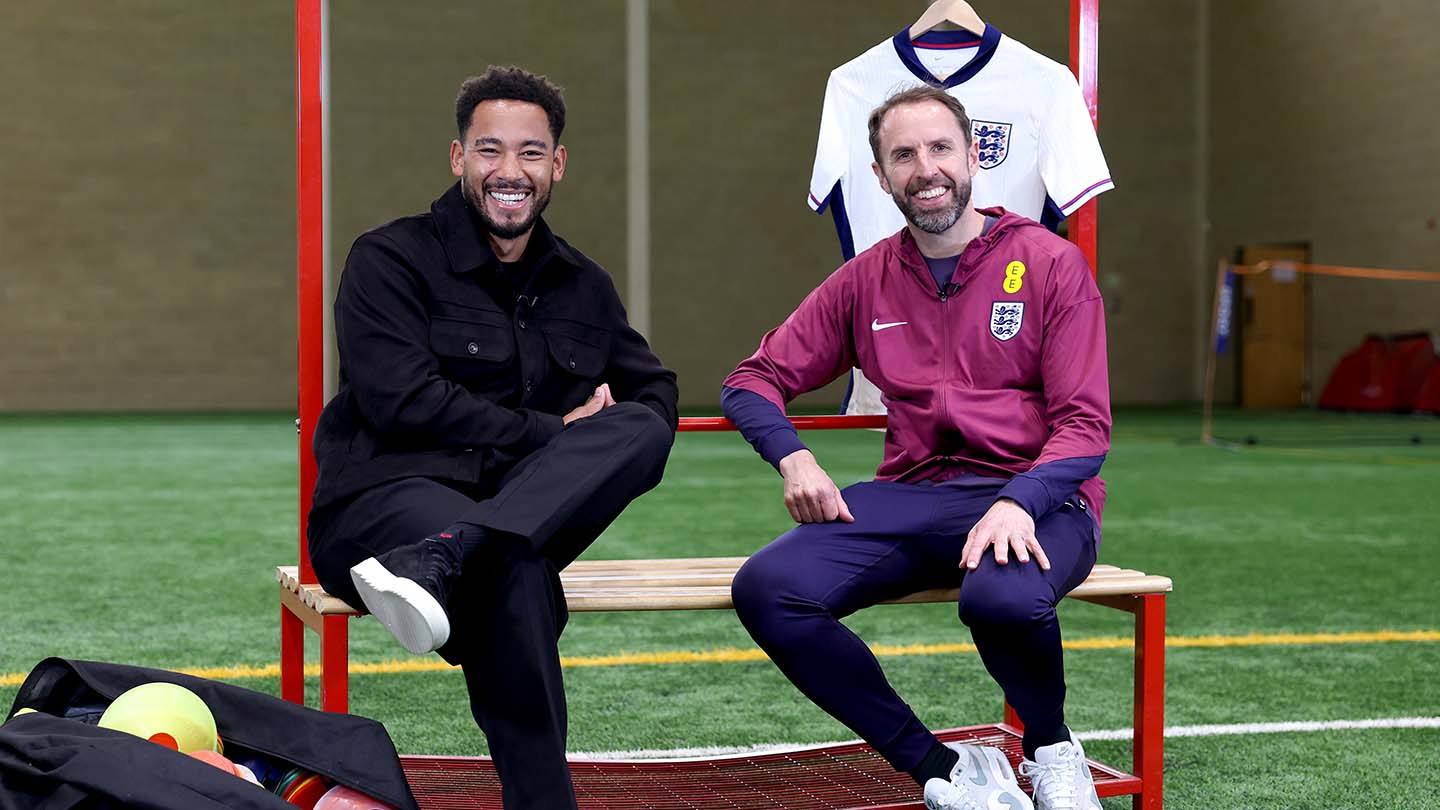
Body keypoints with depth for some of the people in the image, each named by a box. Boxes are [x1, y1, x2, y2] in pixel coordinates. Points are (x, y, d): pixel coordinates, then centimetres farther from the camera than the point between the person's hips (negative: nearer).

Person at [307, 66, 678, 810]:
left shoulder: (582, 286, 19)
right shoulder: (391, 259, 0)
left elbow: (655, 393, 25)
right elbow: (400, 401, -12)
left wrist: (609, 440, -2)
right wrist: (553, 433, -11)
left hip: (528, 507, 6)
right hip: (383, 502, -5)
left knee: (640, 430, -26)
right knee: (516, 569, -39)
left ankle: (436, 562, -44)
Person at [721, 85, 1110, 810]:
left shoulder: (1050, 263, 2)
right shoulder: (866, 281, 13)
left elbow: (1084, 427, -4)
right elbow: (754, 381, 16)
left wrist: (1019, 502, -24)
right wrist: (792, 457, -6)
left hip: (1038, 498, -4)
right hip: (912, 497, 4)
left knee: (1002, 596, -40)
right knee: (766, 589, -23)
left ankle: (1051, 749, -3)